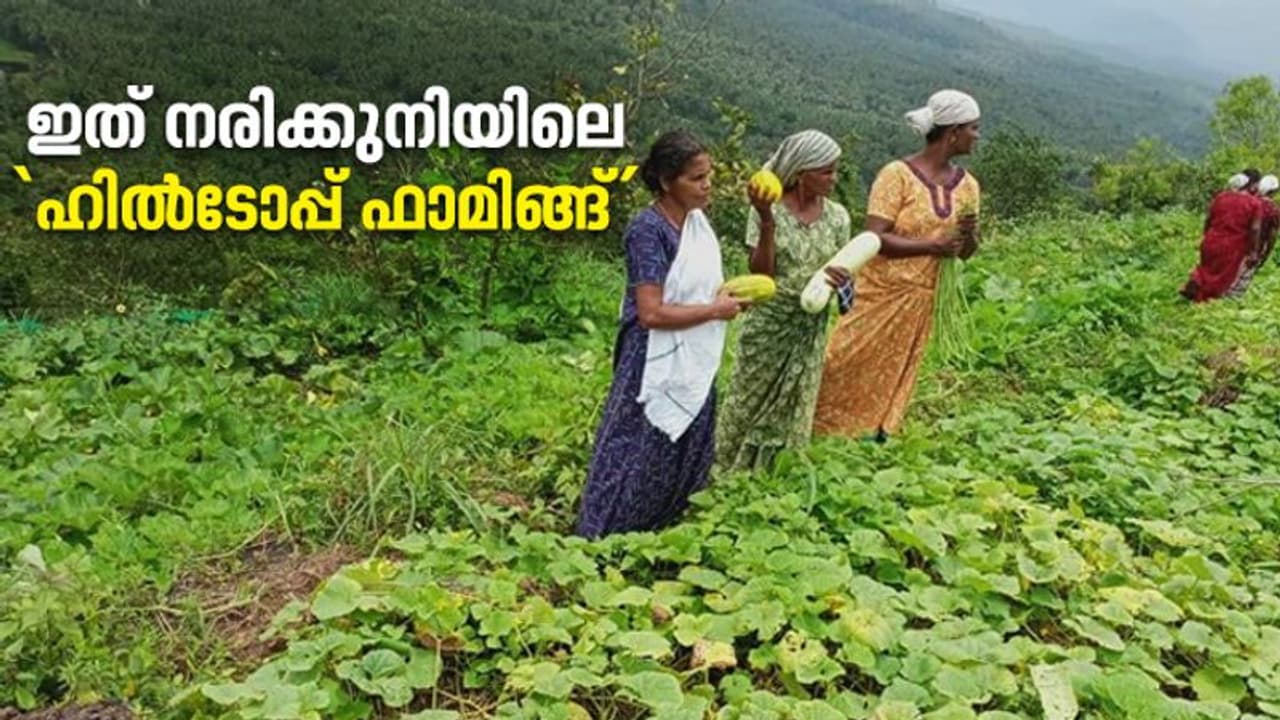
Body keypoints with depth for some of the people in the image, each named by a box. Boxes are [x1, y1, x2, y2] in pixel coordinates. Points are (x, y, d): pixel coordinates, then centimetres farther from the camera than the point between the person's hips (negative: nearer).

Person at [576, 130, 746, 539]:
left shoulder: (696, 219, 6)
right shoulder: (648, 230, -19)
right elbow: (652, 313, -25)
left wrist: (732, 293, -1)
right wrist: (716, 311, -16)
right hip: (657, 370, -8)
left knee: (685, 466, 19)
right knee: (637, 465, 3)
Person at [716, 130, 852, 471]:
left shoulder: (837, 216, 0)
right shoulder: (768, 209, -11)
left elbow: (842, 270, 7)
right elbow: (761, 273, -16)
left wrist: (841, 279, -17)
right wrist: (767, 222, -27)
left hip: (810, 328, 3)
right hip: (769, 322, -3)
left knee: (792, 408, 13)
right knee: (752, 401, 10)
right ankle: (732, 475, 28)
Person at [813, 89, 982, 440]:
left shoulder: (967, 185, 4)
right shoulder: (898, 174, -15)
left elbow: (965, 253, 10)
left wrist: (969, 235, -13)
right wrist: (933, 245, -23)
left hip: (922, 301, 6)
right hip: (882, 292, -6)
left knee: (894, 378, 17)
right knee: (846, 365, 2)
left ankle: (876, 437, 32)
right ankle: (813, 429, 18)